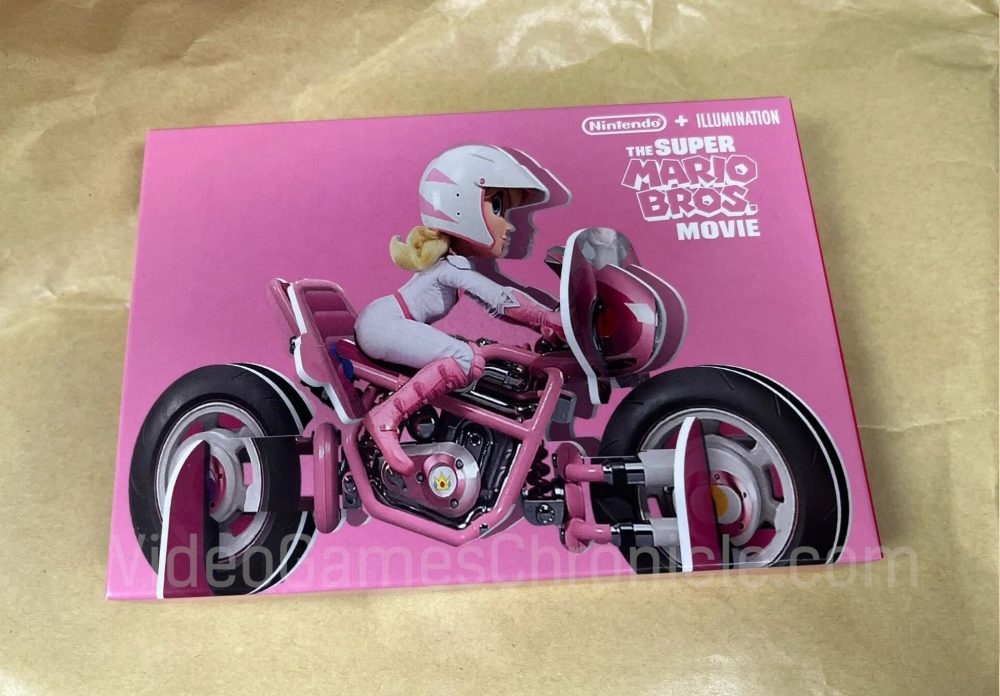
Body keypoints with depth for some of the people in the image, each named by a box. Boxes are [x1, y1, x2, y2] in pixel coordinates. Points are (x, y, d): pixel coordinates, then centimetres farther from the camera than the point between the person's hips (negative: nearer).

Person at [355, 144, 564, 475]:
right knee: (468, 360, -27)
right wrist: (557, 323, -9)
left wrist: (545, 323, 13)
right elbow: (505, 301, -16)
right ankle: (386, 416, -26)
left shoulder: (450, 259, 18)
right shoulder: (455, 266, -11)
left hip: (376, 322, 11)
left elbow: (497, 305, 19)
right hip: (382, 324, -11)